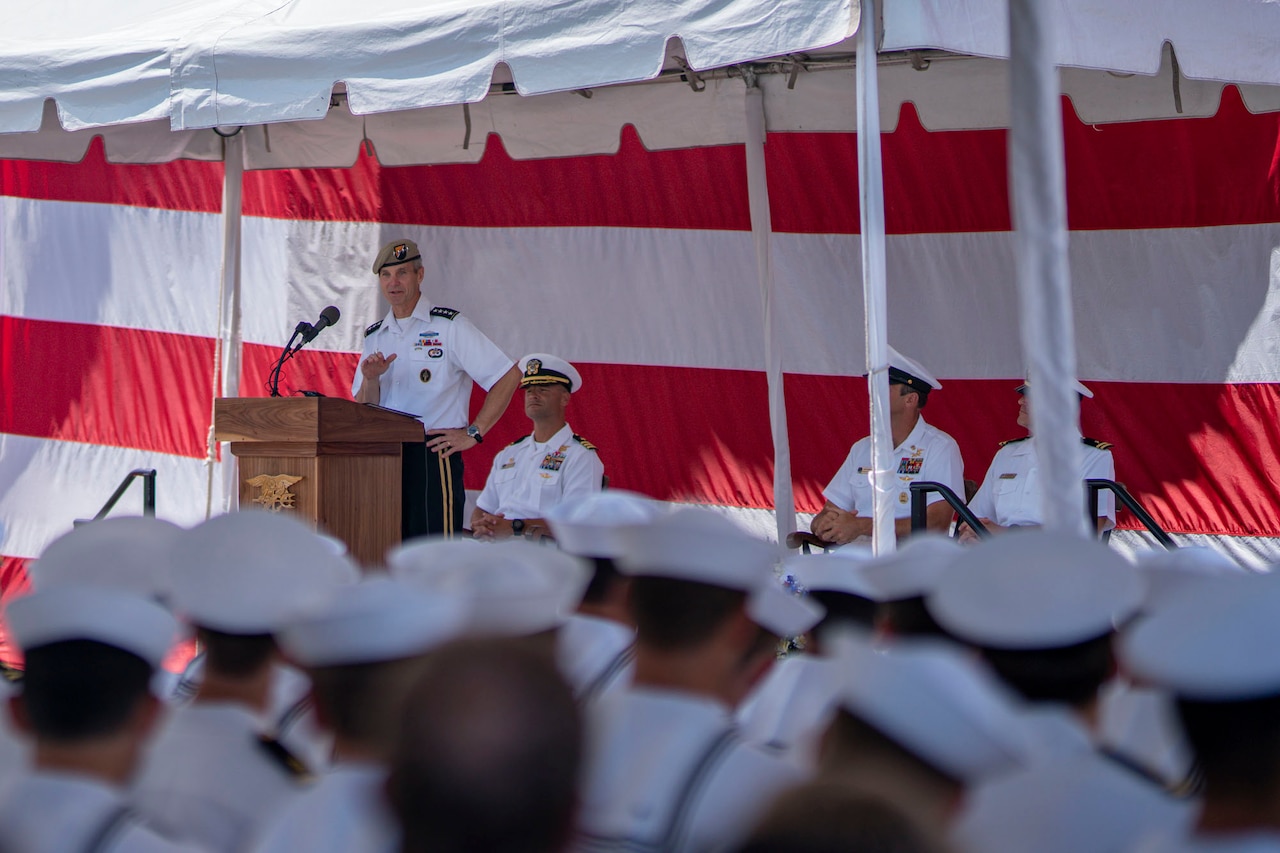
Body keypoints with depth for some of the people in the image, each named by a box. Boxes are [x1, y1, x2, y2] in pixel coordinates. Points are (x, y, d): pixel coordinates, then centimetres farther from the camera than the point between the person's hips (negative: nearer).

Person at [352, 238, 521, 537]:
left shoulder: (449, 327, 0)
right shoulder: (374, 338, 16)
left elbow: (508, 376, -4)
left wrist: (473, 433, -7)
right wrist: (370, 380, -8)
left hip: (434, 455, -5)